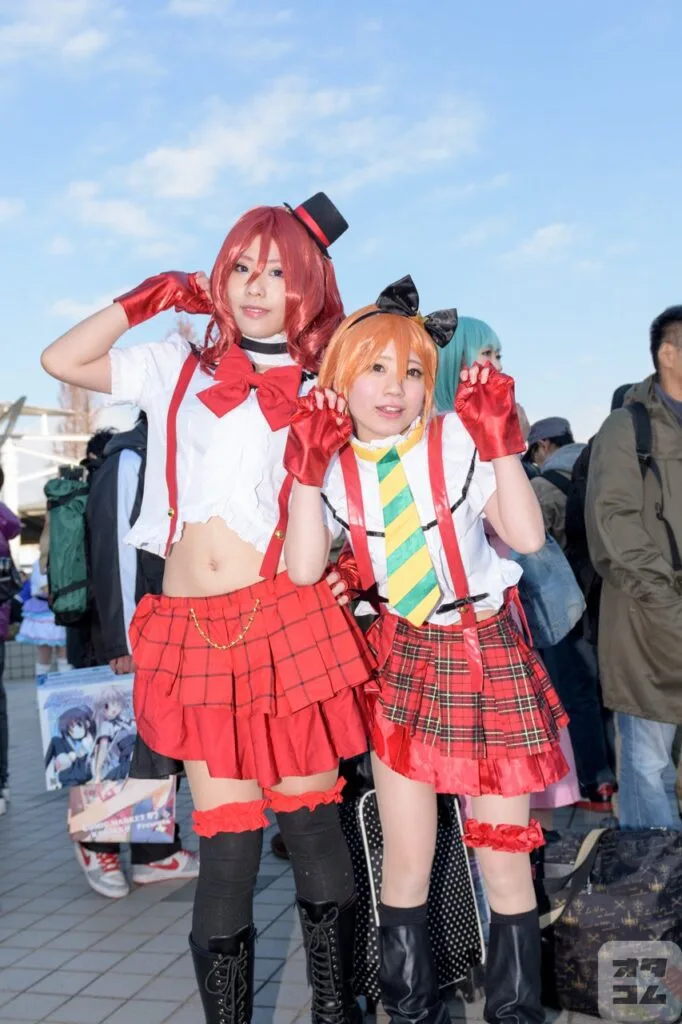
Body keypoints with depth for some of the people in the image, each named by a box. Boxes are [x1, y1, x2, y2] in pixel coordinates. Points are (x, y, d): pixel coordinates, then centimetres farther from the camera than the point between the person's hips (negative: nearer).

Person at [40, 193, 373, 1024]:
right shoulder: (180, 366, 13)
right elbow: (61, 362, 13)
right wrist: (150, 298, 9)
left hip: (286, 625, -1)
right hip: (195, 633, 1)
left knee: (312, 829, 6)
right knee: (226, 844, 4)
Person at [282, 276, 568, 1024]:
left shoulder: (458, 442, -12)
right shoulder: (334, 466, -3)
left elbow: (527, 535, -19)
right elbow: (303, 569, -12)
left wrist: (500, 442, -24)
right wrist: (305, 470, -16)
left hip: (486, 654, -2)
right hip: (401, 661, 2)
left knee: (503, 860, 5)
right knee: (405, 863, 8)